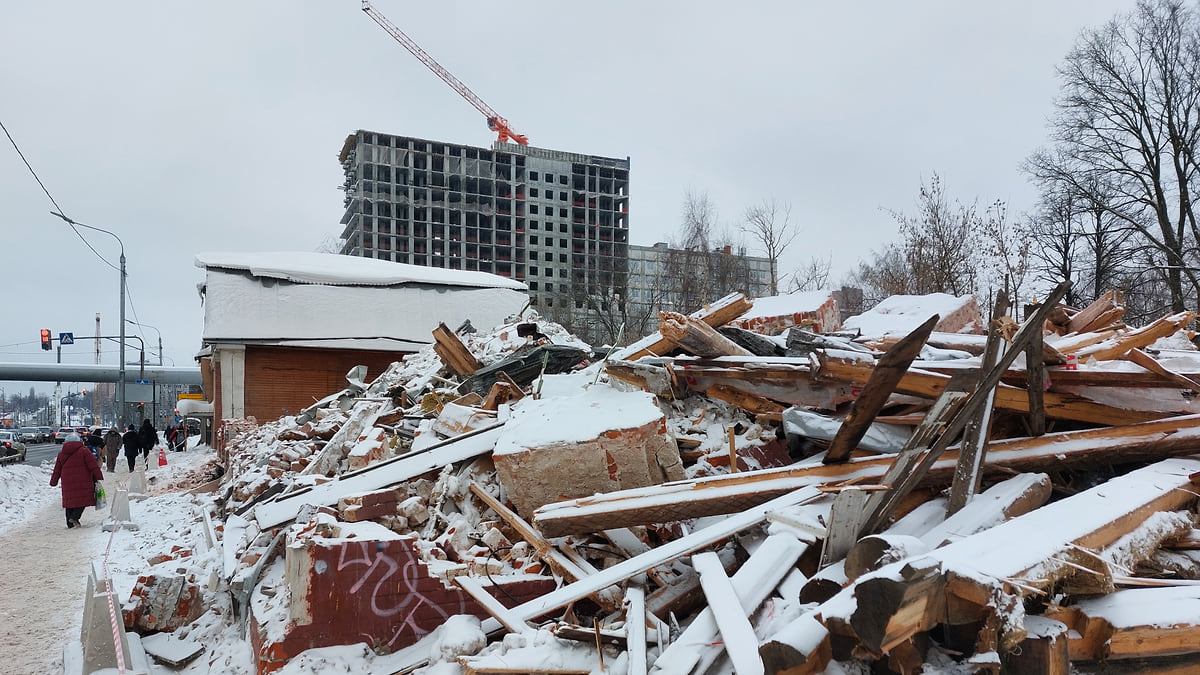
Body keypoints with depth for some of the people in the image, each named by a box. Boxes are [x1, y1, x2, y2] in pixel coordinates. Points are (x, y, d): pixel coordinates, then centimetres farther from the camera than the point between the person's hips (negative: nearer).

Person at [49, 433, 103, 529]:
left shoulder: (61, 453, 12)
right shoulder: (83, 450, -3)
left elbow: (57, 470, 18)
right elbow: (93, 465, -7)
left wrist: (53, 481, 29)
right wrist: (99, 477, -3)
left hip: (68, 483, 5)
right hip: (82, 482, -5)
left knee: (70, 500, 12)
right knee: (83, 498, 3)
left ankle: (70, 524, 13)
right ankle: (74, 517, -16)